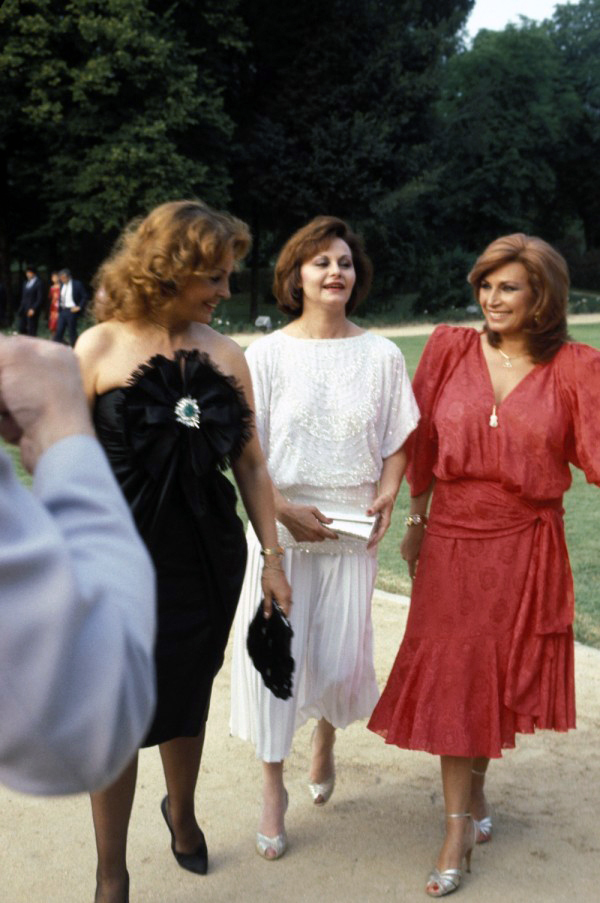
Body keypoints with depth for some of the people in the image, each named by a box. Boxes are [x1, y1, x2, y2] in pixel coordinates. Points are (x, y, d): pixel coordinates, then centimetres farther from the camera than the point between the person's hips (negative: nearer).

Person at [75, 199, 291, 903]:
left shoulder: (224, 354, 0)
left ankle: (181, 810, 48)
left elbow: (249, 463, 5)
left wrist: (271, 557, 5)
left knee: (187, 698, 20)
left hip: (207, 558, 3)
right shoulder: (99, 349, -9)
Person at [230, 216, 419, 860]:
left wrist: (387, 494, -9)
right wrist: (283, 507, -15)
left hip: (352, 531, 1)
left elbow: (396, 441, 8)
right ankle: (273, 789, 20)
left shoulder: (381, 355, 2)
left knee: (341, 656, 5)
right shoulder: (268, 353, -3)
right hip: (280, 526, -1)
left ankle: (326, 740, 41)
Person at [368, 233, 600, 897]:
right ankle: (458, 828, 15)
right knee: (454, 677, 3)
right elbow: (422, 442, 6)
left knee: (504, 678, 12)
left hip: (526, 546, 0)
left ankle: (473, 788, 38)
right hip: (453, 538, 0)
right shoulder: (451, 350, -1)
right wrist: (415, 520, 9)